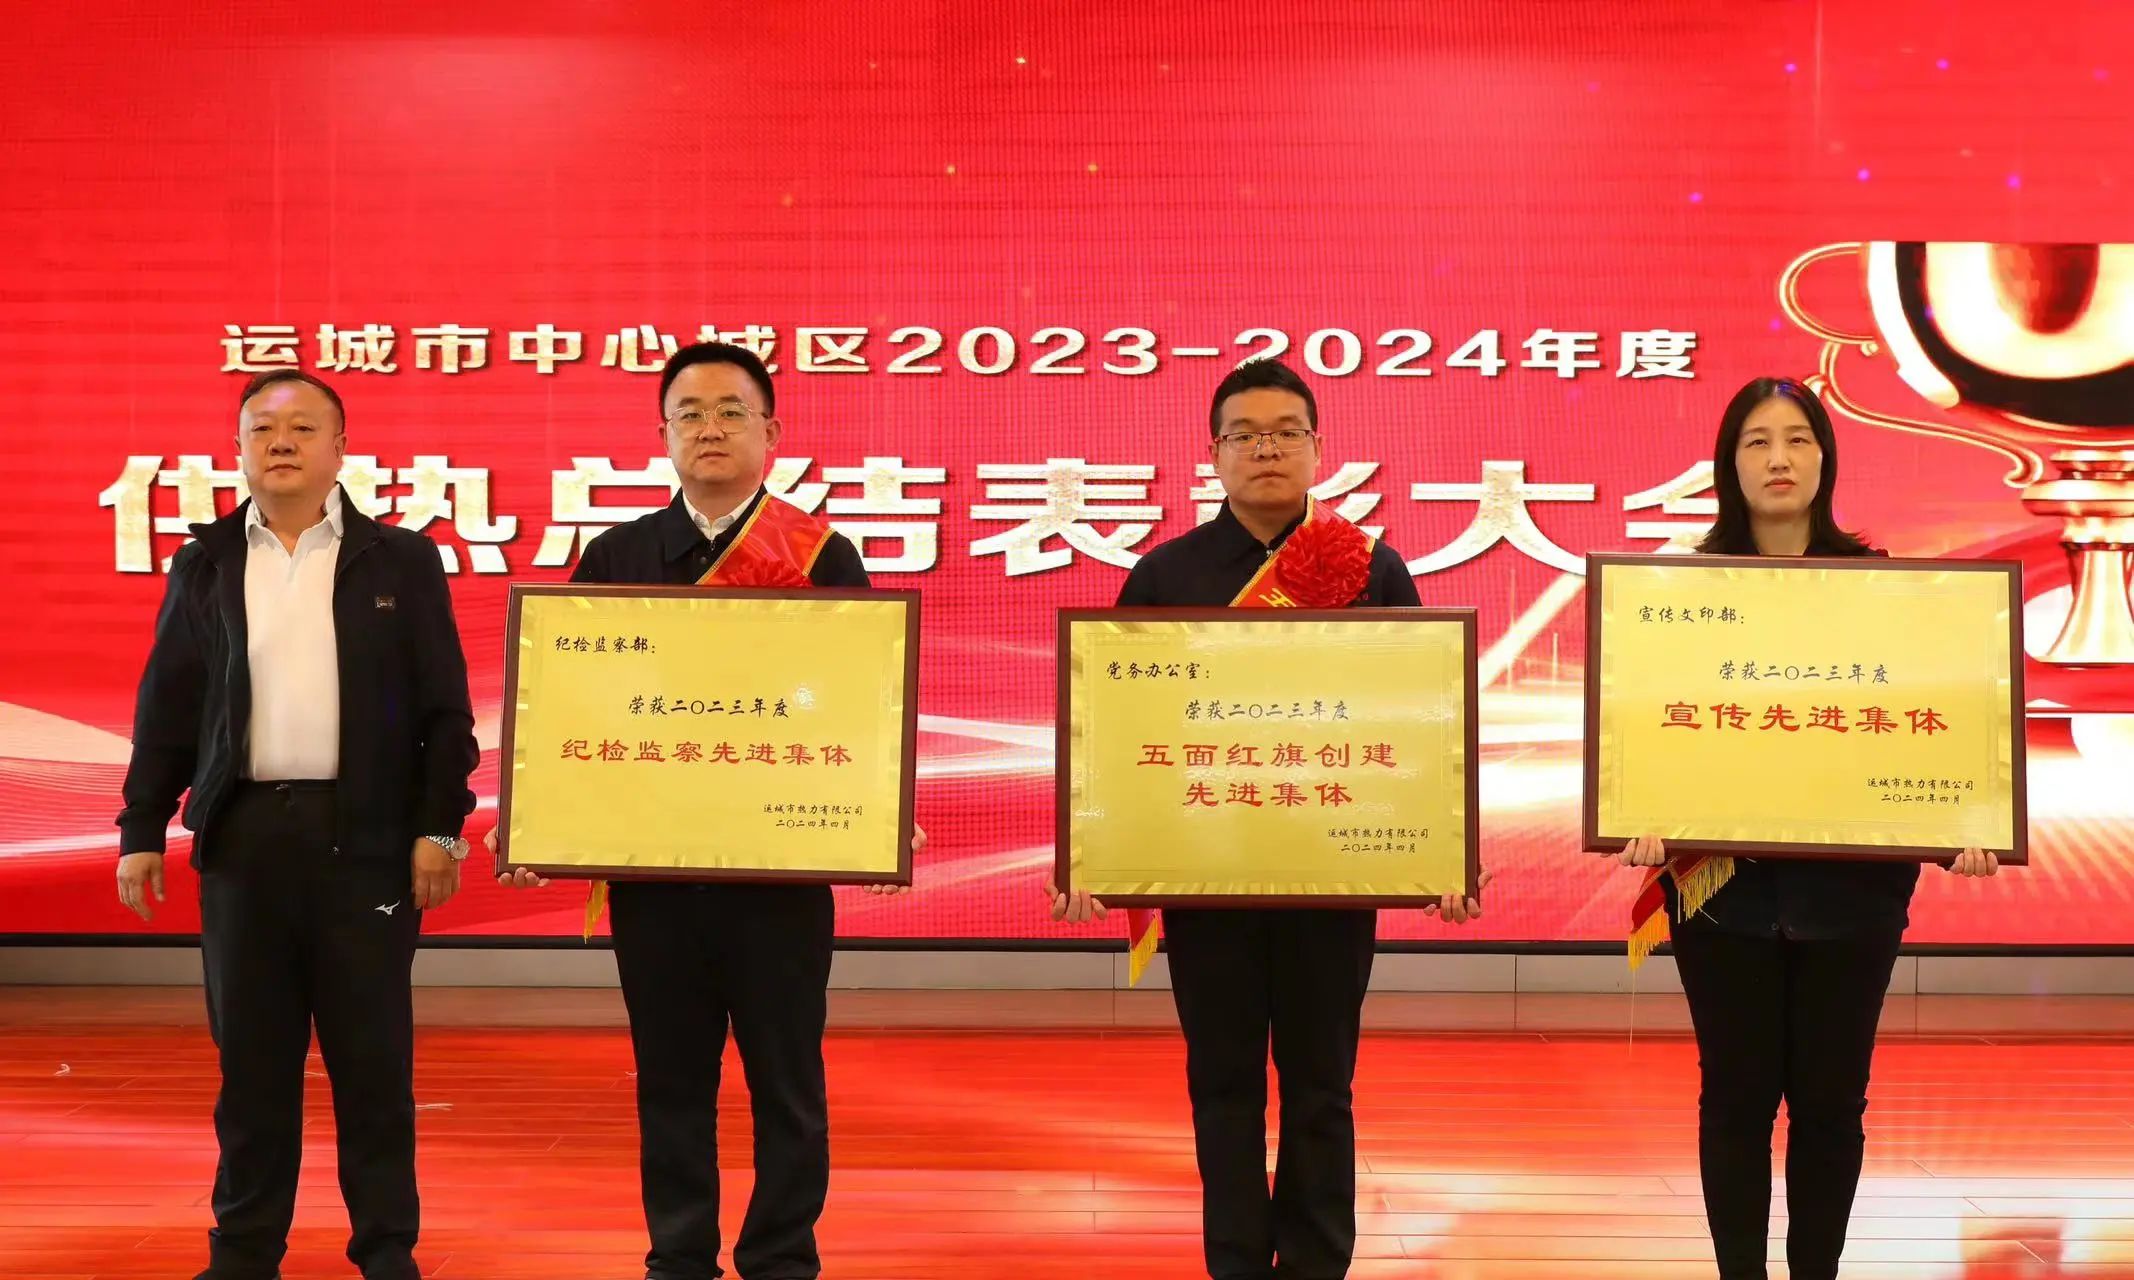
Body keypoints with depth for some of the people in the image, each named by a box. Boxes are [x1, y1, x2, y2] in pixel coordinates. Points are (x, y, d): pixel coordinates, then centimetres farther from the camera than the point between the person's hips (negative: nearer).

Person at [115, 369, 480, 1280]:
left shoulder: (401, 562, 5)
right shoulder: (204, 566, 11)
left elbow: (443, 710, 2)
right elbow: (166, 708, 10)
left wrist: (440, 827, -5)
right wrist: (141, 831, 5)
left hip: (365, 836, -2)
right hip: (243, 833, 2)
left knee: (374, 1058, 2)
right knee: (251, 1057, 7)